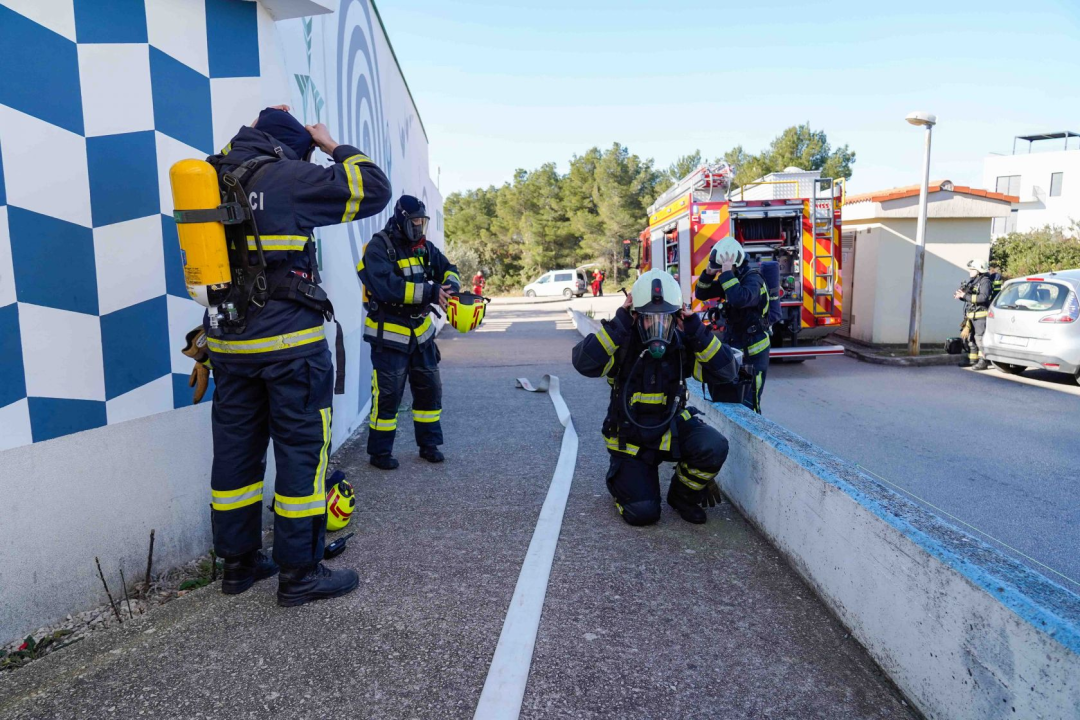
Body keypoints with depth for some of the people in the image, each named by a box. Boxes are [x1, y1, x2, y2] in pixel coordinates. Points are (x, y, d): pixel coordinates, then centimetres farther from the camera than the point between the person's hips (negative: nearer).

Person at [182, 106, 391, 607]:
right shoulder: (286, 177, -9)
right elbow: (374, 189, -5)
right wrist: (333, 145, 5)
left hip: (227, 343, 8)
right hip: (288, 343, -7)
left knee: (236, 450, 14)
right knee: (302, 451, 1)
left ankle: (238, 562, 26)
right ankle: (298, 572, 7)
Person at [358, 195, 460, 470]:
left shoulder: (424, 247, 8)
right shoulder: (378, 248, -15)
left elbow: (448, 270, 9)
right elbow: (387, 287, -29)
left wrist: (450, 286, -15)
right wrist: (430, 292, -30)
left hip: (420, 332, 7)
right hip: (389, 334, -7)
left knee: (430, 389, 12)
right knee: (387, 395, -2)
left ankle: (429, 443, 26)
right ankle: (380, 451, 13)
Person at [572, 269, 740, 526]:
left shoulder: (683, 344, -8)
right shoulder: (623, 344, -16)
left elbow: (727, 371, -17)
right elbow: (584, 363, -34)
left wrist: (696, 330, -23)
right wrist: (619, 322, -32)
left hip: (672, 429, 3)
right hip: (630, 439, -2)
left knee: (714, 447, -26)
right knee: (643, 513, -13)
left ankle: (684, 495, 5)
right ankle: (619, 478, 23)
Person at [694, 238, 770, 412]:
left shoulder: (752, 279, -18)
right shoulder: (730, 279, 7)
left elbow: (741, 299, -39)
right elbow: (701, 294, 8)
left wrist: (727, 273, -32)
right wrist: (709, 273, -8)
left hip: (752, 353, -8)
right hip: (733, 348, 9)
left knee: (748, 404, -8)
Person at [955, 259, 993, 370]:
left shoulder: (985, 281, -10)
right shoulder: (972, 282, 16)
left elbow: (983, 297, -23)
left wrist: (965, 296, -24)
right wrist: (961, 296, 4)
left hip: (981, 315, -9)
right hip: (971, 315, 9)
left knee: (980, 338, -10)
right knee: (969, 337, 12)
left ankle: (983, 361, -7)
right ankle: (973, 360, 20)